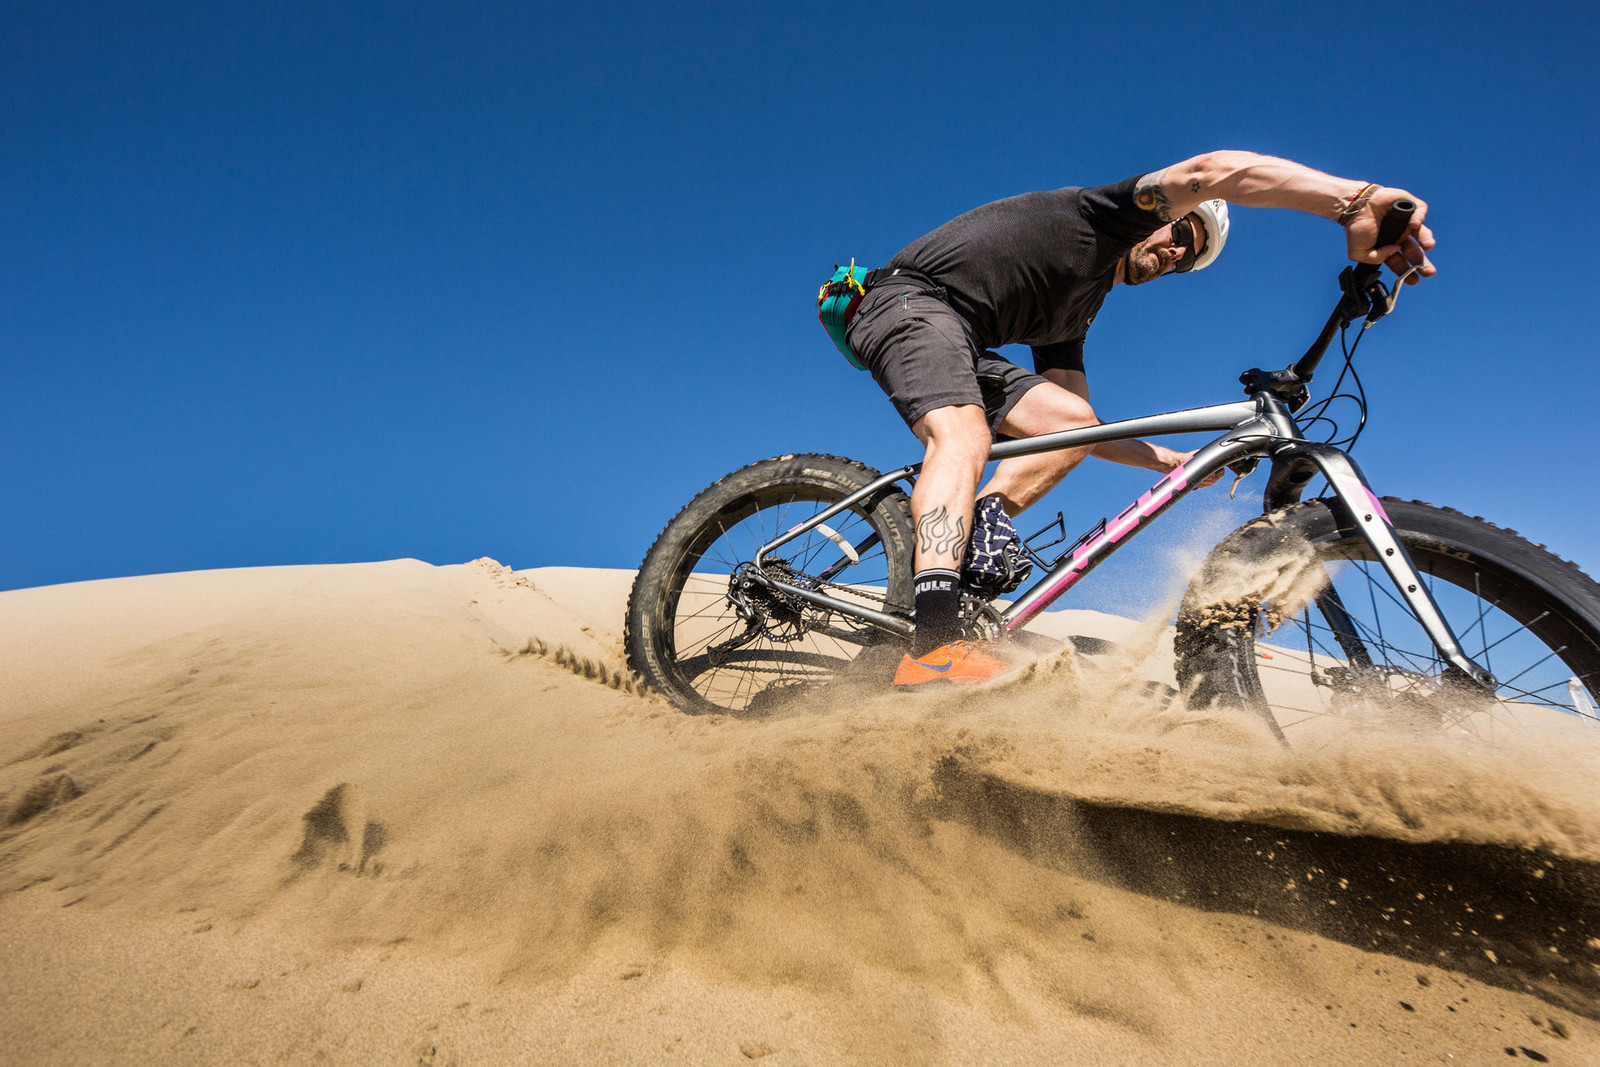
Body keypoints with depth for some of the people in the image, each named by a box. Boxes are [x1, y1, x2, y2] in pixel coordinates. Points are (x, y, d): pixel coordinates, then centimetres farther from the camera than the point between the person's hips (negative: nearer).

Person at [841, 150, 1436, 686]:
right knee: (963, 433, -35)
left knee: (1071, 421, -3)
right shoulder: (1102, 219, 4)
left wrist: (1173, 460, 16)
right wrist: (1357, 203, -27)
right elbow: (1210, 172, -14)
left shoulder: (1074, 314, 26)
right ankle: (934, 649, -51)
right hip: (908, 301, -9)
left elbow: (1076, 424, 25)